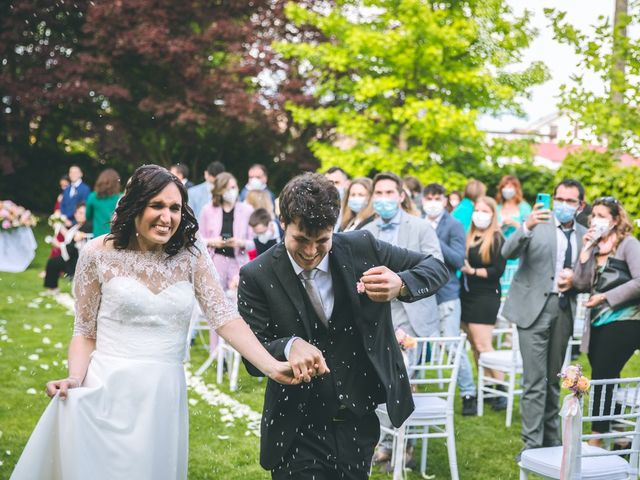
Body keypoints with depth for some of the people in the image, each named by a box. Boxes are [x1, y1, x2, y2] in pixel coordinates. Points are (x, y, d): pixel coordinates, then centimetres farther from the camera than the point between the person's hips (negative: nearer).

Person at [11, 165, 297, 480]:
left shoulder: (191, 256, 1)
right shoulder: (99, 254, -4)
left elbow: (225, 318, -7)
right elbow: (85, 332, 2)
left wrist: (271, 366, -21)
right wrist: (75, 379, -17)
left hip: (164, 395, 2)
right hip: (107, 391, -2)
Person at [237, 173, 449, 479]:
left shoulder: (362, 248, -8)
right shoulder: (256, 277, -12)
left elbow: (436, 267, 0)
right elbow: (252, 356, -10)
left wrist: (401, 285, -23)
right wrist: (289, 346, -32)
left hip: (361, 423, 2)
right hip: (298, 433, -2)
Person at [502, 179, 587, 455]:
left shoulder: (584, 235, 9)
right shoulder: (537, 224, -3)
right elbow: (508, 253, -17)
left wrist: (574, 278, -8)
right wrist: (526, 227, -35)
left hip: (564, 310, 4)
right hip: (534, 307, -4)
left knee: (554, 379, 14)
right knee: (534, 380, -6)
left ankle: (551, 439, 25)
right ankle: (532, 444, -1)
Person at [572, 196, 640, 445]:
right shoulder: (595, 247, 11)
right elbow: (580, 284, 2)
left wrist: (605, 297, -15)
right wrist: (586, 250, -5)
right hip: (598, 323, 7)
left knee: (602, 377, -7)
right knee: (607, 380, 12)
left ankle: (597, 438, 0)